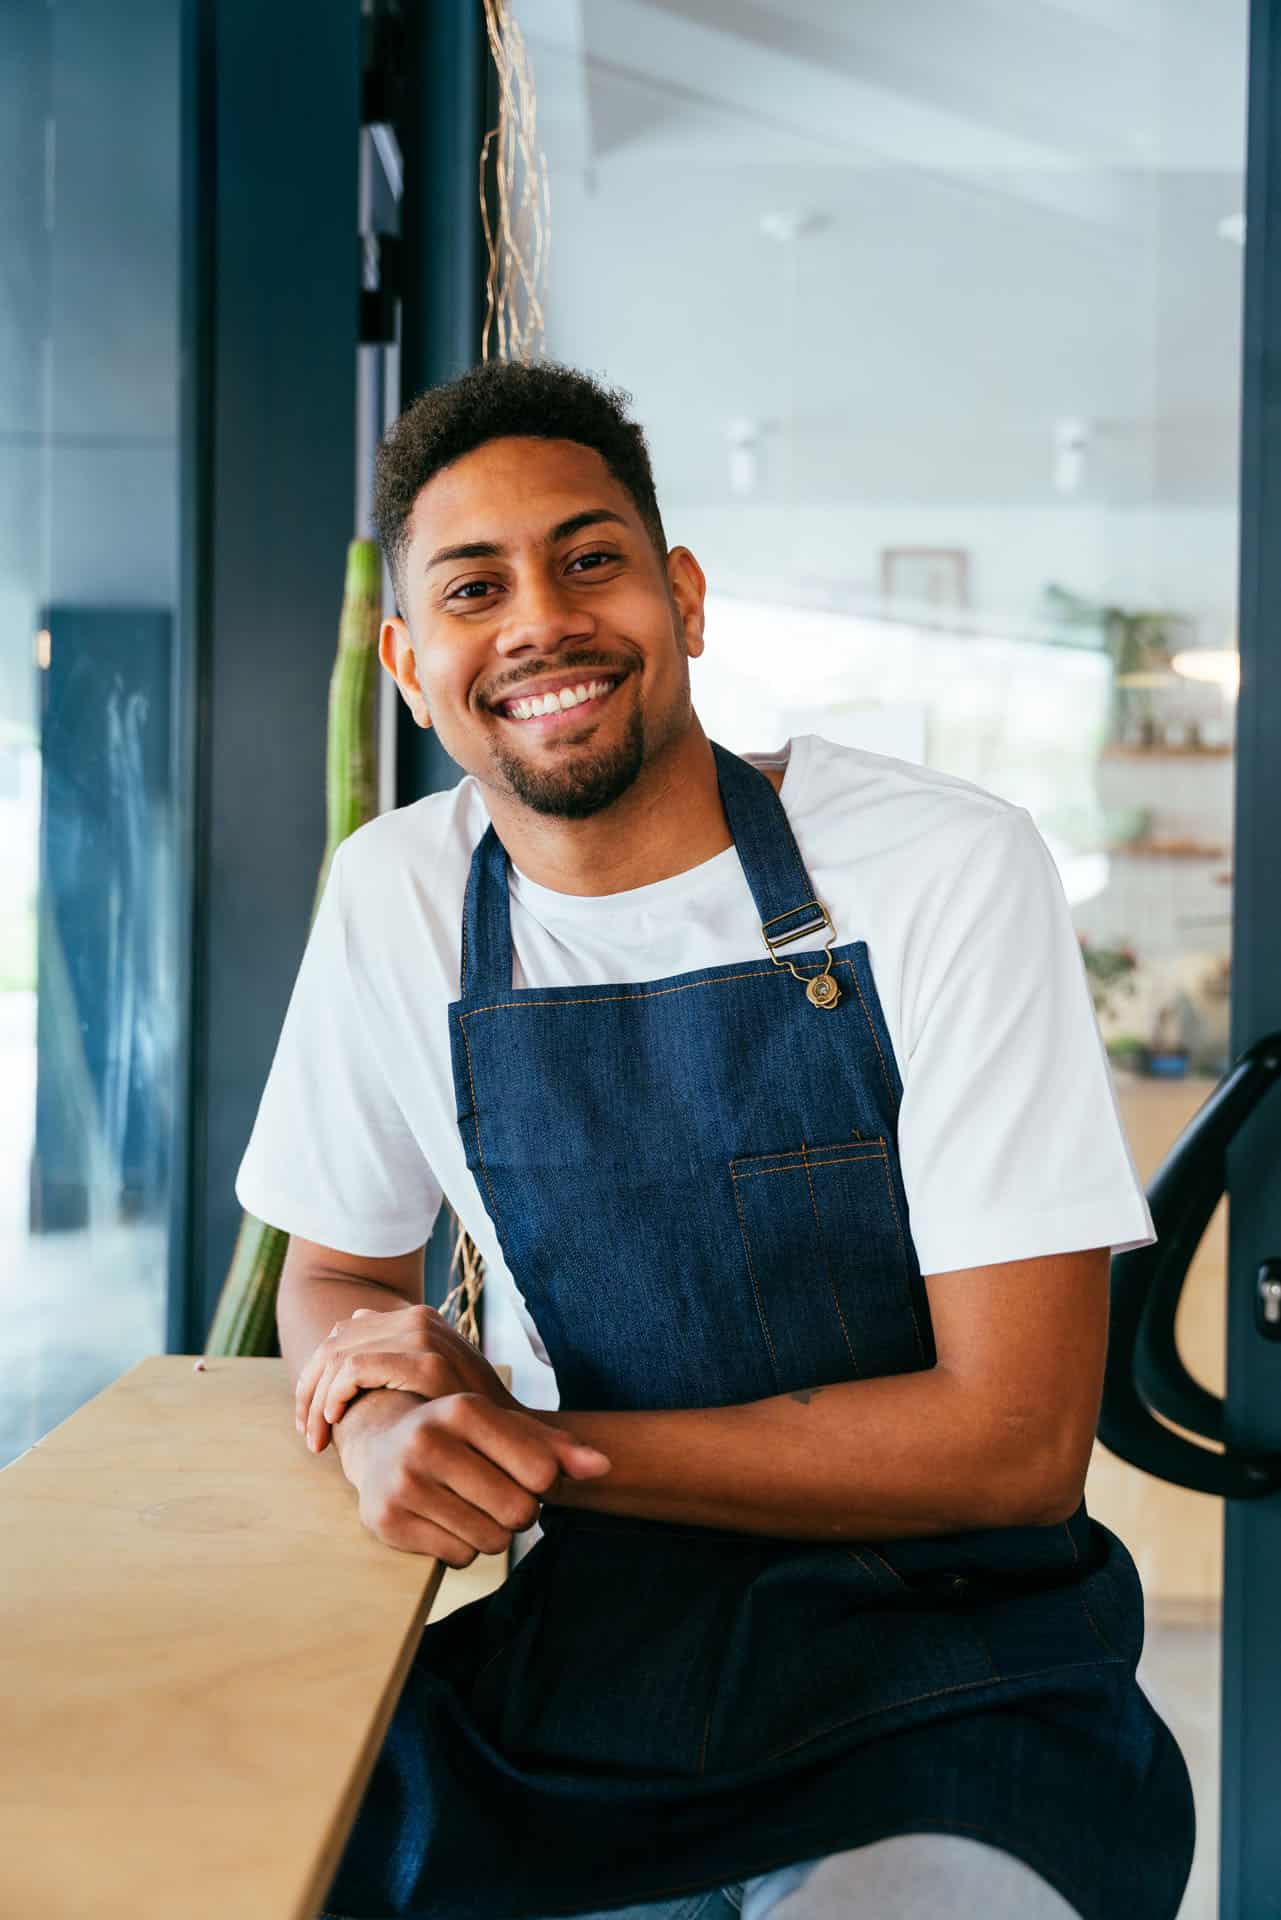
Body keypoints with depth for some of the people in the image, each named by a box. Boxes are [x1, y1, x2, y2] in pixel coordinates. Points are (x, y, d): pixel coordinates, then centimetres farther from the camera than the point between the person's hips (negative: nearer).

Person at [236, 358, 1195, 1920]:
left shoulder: (943, 867, -14)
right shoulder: (395, 895, -1)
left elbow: (1015, 1440, -15)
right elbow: (336, 1277, 11)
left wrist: (527, 1432, -16)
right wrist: (391, 1431, -14)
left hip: (950, 1667, -3)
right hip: (602, 1640, 4)